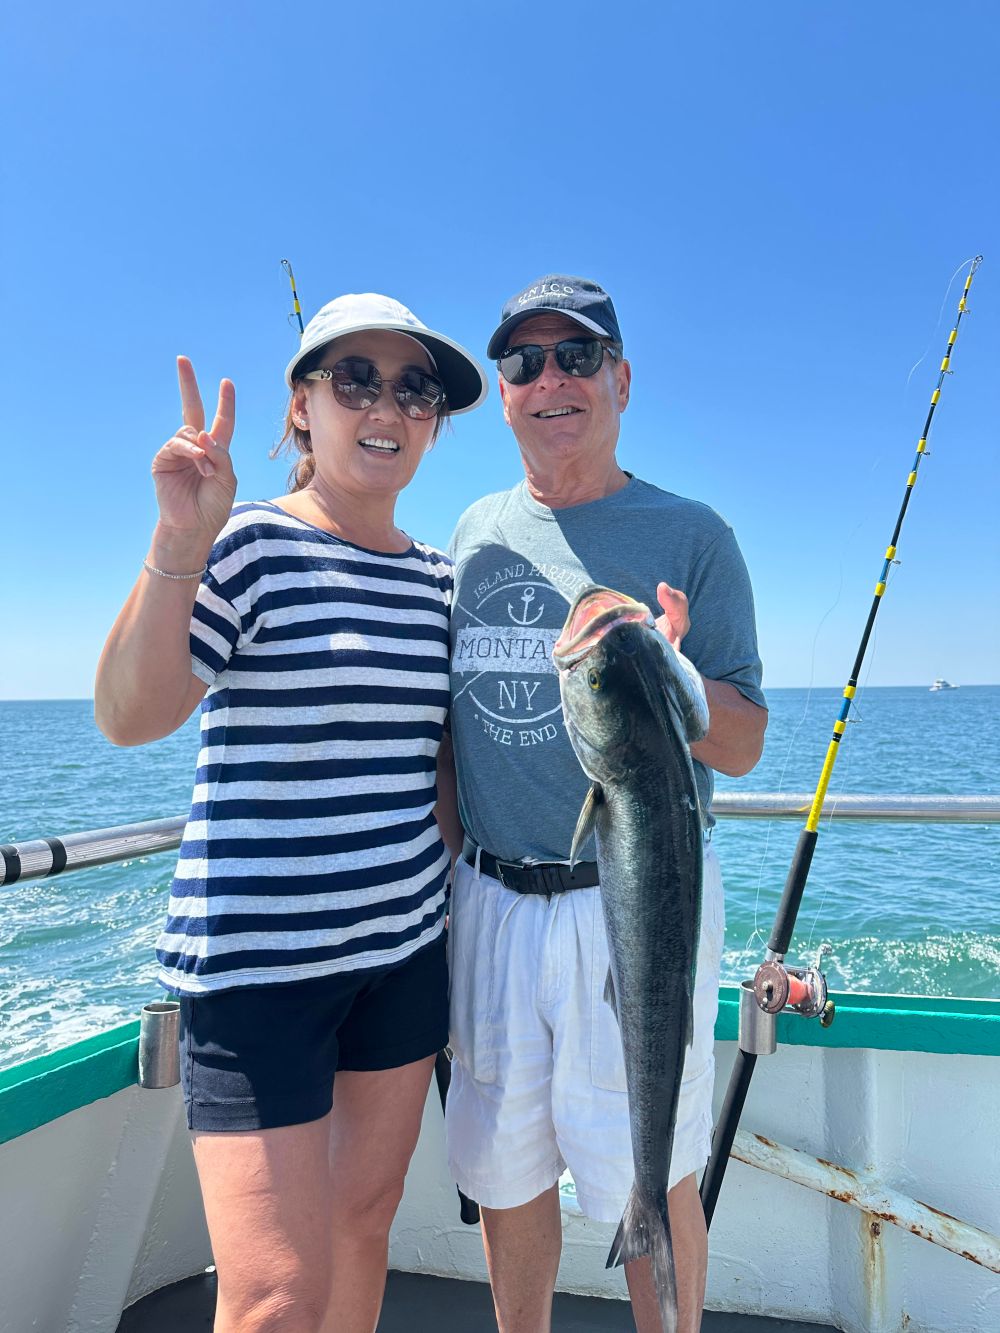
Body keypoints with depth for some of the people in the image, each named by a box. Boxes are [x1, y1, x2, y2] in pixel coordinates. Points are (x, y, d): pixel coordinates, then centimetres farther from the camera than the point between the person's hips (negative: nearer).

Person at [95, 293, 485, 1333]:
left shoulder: (438, 578, 8)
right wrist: (179, 544, -30)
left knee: (365, 1219, 19)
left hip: (405, 946, 6)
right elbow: (128, 718, -20)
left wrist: (458, 888, 15)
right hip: (257, 959, -6)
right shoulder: (247, 545, -9)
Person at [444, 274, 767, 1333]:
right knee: (504, 1168, 18)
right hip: (491, 901, 4)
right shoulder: (477, 532, 8)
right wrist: (441, 873, 12)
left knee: (652, 1180, 11)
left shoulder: (689, 535, -4)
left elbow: (742, 748, -6)